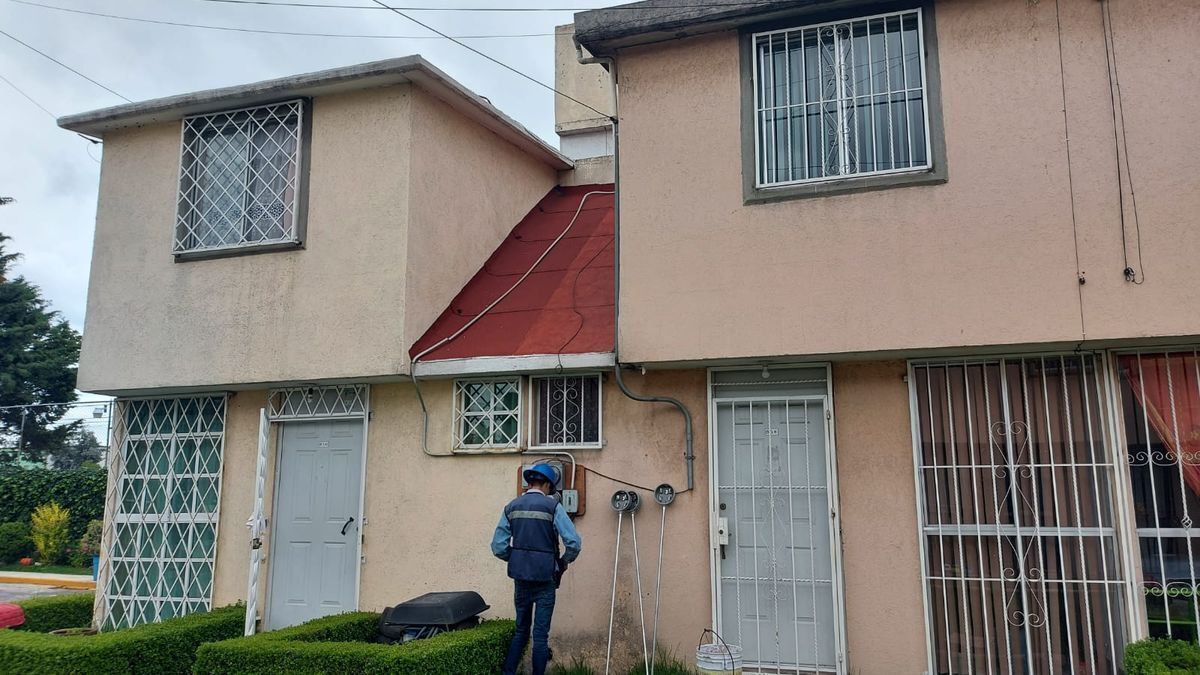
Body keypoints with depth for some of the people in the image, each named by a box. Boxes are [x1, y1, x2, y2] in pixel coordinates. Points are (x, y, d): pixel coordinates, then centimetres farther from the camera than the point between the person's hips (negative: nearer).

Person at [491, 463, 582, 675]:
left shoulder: (512, 507, 4)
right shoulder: (552, 506, -8)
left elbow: (498, 547, 2)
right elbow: (574, 543, -14)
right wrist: (564, 561, 4)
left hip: (520, 577, 4)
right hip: (544, 578, -4)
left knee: (521, 630, 17)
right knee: (541, 634, 4)